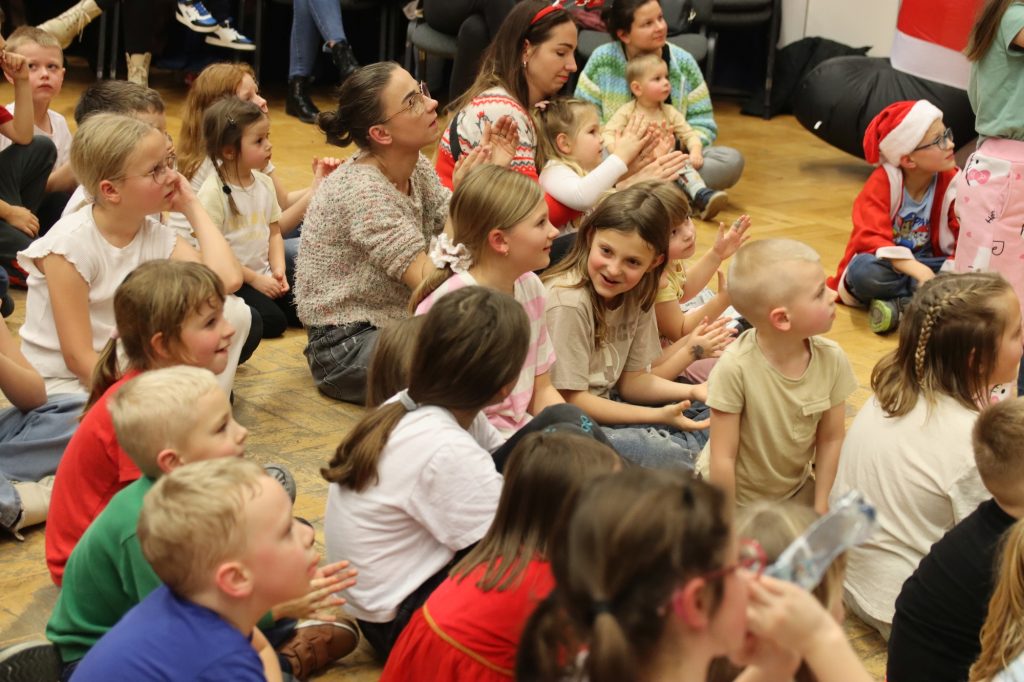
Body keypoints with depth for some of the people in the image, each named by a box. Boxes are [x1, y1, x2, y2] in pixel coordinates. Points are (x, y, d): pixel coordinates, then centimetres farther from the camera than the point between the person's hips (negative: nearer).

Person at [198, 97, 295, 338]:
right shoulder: (212, 192, -16)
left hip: (264, 276, 7)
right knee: (272, 321, -23)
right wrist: (254, 279, -15)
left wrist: (278, 269, -6)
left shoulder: (264, 183, 5)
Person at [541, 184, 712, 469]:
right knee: (667, 453, -28)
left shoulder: (637, 295, 2)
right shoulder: (568, 302, -22)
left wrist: (693, 391, -8)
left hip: (602, 408, 8)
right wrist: (658, 416, -21)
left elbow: (632, 380, 9)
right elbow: (570, 399, -19)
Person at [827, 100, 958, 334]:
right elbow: (872, 239, -27)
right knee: (864, 270, -39)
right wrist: (918, 270, -40)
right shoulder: (882, 183, -15)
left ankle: (901, 303, -30)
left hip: (925, 264, 3)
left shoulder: (953, 182, -6)